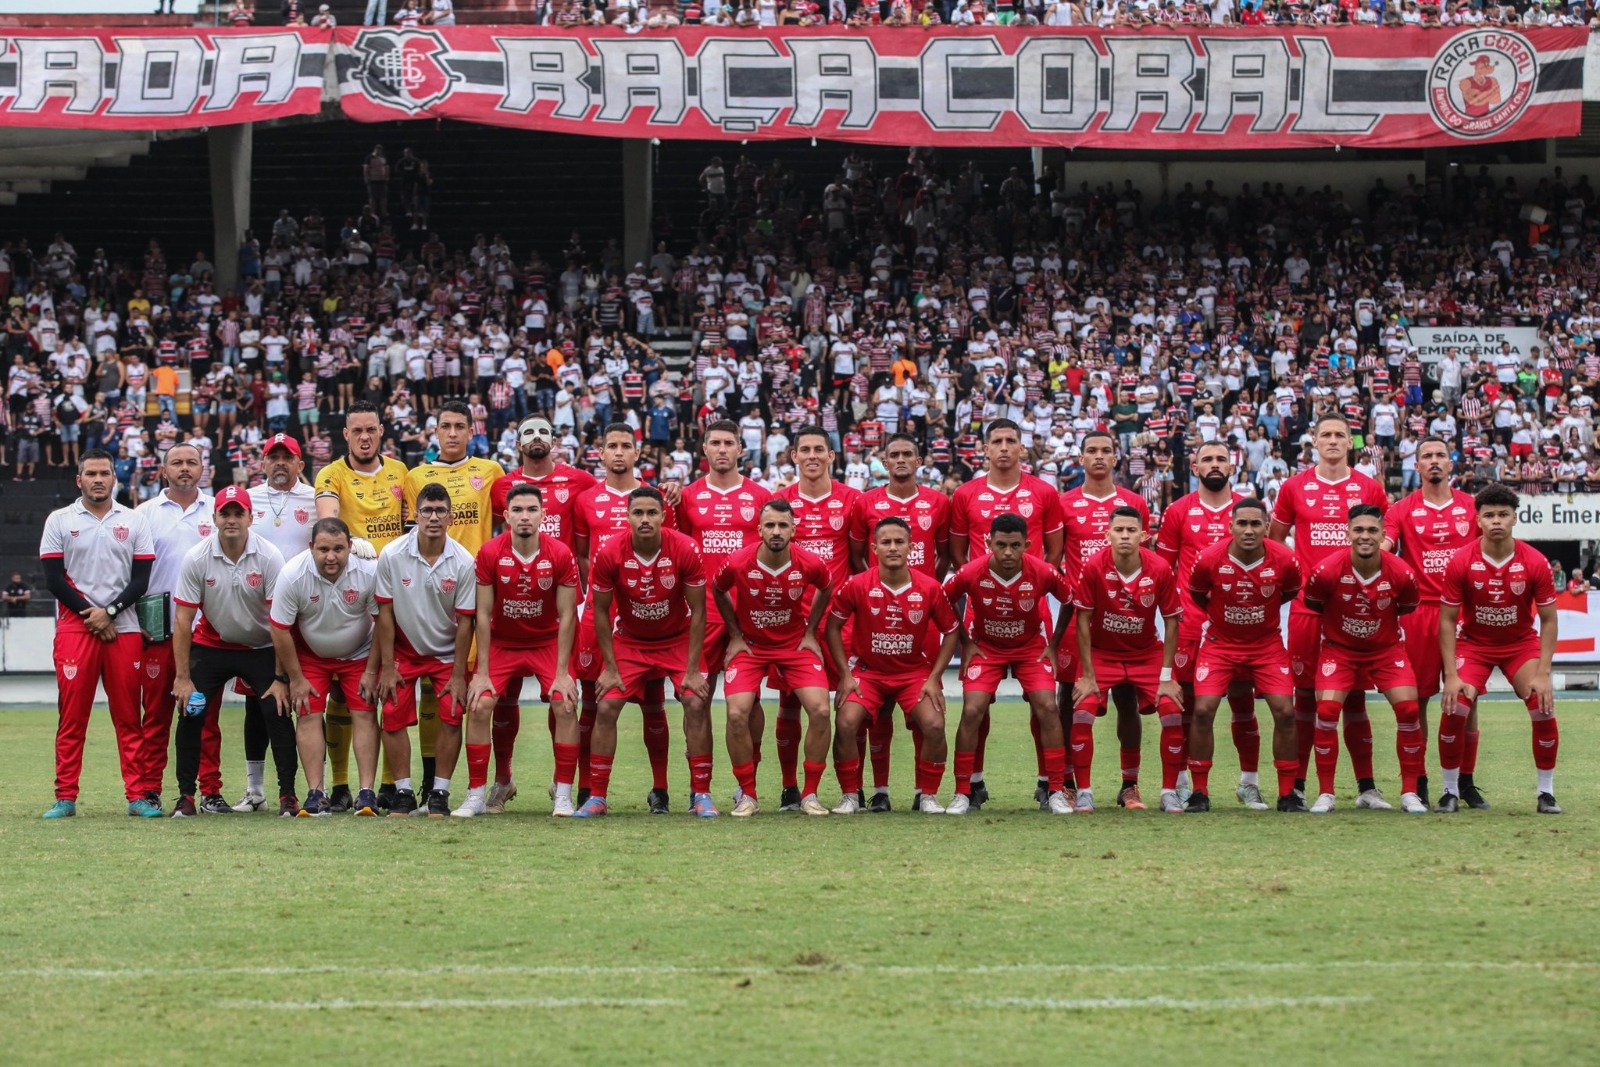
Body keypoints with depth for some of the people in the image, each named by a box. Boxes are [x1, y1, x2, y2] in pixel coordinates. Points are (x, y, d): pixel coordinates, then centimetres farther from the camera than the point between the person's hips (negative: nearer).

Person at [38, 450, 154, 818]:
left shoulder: (133, 521, 9)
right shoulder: (60, 521, 5)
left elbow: (141, 578, 4)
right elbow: (54, 579, 0)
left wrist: (109, 612, -9)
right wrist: (91, 617, -7)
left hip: (123, 628, 1)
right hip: (74, 627, -1)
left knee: (129, 716, 0)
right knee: (71, 715, -3)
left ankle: (138, 796, 1)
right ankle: (65, 797, -1)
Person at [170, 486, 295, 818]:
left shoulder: (269, 558, -17)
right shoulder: (197, 559, -15)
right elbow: (183, 620, -12)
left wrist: (281, 678, -18)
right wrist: (182, 677, -17)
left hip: (261, 648, -1)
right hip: (211, 645, 1)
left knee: (278, 711, -15)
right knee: (191, 713, -12)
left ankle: (287, 794, -4)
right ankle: (186, 795, -1)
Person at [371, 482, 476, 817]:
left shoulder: (463, 562, -17)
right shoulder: (391, 556, -17)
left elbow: (465, 622, -11)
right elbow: (385, 613, -9)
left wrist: (459, 674, -11)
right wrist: (387, 666, -9)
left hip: (447, 651, 0)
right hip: (403, 648, 0)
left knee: (451, 716, -11)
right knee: (394, 715, -8)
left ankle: (440, 793, 0)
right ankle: (403, 792, 3)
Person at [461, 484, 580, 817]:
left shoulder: (560, 555, -16)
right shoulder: (490, 554, -15)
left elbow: (566, 616, -10)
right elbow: (483, 615, -10)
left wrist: (562, 673, -14)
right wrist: (482, 673, -12)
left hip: (548, 641, 0)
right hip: (501, 642, 0)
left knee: (564, 705, -18)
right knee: (480, 707, -14)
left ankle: (563, 794, -7)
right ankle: (476, 795, -5)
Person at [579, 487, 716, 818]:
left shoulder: (686, 550, -22)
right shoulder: (609, 553, -21)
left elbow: (698, 611, -14)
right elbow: (600, 610, -8)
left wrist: (692, 670, -16)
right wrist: (610, 668, -10)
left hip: (678, 639, -1)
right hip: (630, 640, 1)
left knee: (696, 704, -16)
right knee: (606, 707, -11)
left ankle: (701, 795, -5)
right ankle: (596, 797, -1)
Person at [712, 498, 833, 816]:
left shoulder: (810, 563, -19)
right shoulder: (738, 563, -21)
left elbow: (825, 588, 6)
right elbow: (717, 591, 2)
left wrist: (810, 632, 4)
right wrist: (735, 635, 1)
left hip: (795, 644, 1)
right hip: (750, 644, 0)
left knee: (819, 710, -16)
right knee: (737, 714, -18)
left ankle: (810, 795, -1)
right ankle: (747, 795, -1)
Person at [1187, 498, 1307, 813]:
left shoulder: (1284, 561, -17)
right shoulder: (1208, 560, -19)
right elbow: (1196, 594, 3)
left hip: (1267, 643, 1)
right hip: (1220, 643, -1)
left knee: (1285, 712, -9)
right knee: (1203, 710, -14)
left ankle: (1288, 793, 5)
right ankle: (1199, 793, -2)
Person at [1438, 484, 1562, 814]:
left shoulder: (1535, 562, -16)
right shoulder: (1461, 562, -17)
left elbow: (1548, 619, -8)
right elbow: (1447, 620, -11)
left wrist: (1543, 674, -16)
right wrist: (1451, 676, -18)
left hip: (1521, 643, 0)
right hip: (1473, 643, 0)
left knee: (1544, 710, -15)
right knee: (1453, 711, -18)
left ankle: (1546, 793, 0)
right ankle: (1450, 791, -1)